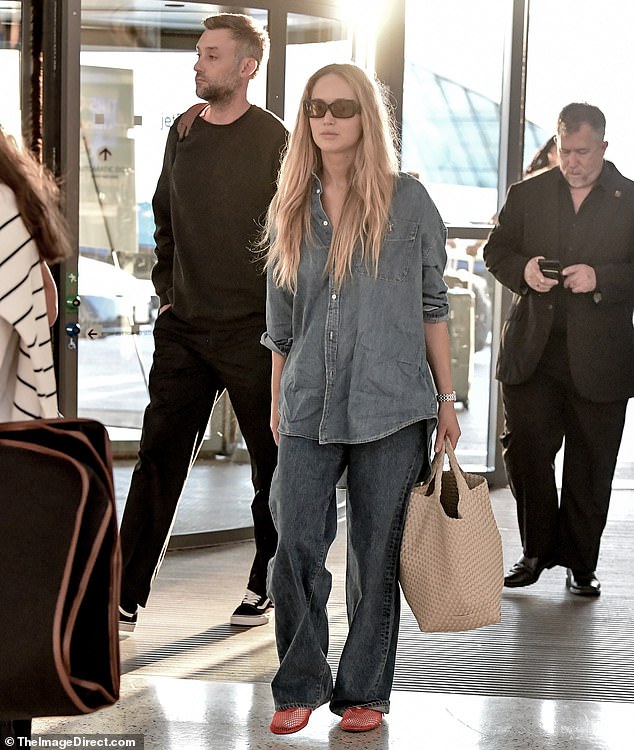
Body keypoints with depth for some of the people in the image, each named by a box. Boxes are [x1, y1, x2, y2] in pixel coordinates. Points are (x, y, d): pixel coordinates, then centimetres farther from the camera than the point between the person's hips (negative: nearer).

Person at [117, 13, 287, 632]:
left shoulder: (274, 141, -7)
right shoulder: (182, 133, 10)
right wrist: (166, 291, 14)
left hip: (253, 332, -5)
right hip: (183, 328, 5)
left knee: (272, 464, 7)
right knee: (157, 459, 2)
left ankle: (267, 587, 23)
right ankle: (126, 598, 4)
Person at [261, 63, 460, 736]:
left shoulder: (407, 200, 1)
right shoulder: (291, 208, 9)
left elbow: (431, 305, 6)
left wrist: (447, 398, 4)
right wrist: (276, 403, 17)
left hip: (391, 407, -2)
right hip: (310, 410, 2)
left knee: (376, 554, 4)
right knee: (295, 550, -3)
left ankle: (364, 691, 17)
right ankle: (299, 687, 13)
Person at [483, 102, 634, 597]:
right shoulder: (527, 194, 11)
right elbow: (496, 251, 14)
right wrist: (523, 269, -7)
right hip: (532, 351, 2)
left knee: (590, 466, 4)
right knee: (525, 449, -3)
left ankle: (580, 562, 17)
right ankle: (538, 551, 13)